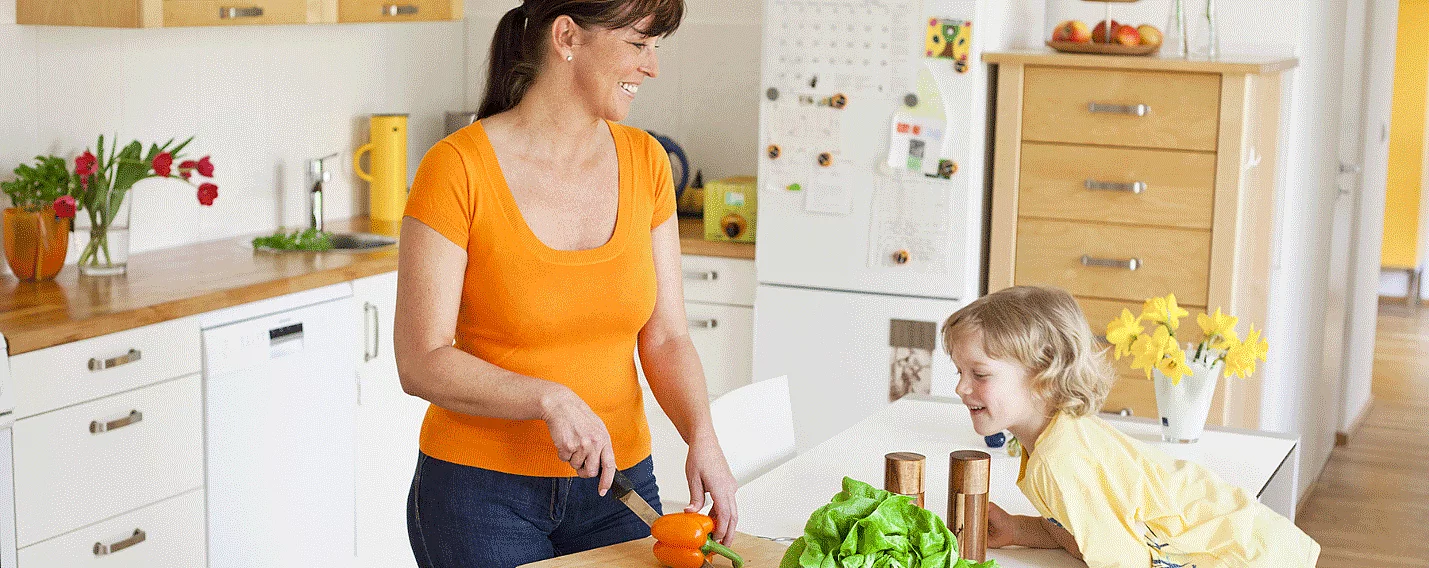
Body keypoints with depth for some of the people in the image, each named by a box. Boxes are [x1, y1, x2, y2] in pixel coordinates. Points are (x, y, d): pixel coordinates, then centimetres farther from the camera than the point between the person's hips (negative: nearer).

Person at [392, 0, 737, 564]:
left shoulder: (645, 163, 1)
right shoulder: (457, 168, -15)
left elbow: (665, 338, 1)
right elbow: (420, 363, -16)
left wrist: (701, 437, -15)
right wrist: (551, 400, -27)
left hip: (617, 482, 4)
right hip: (482, 491, -4)